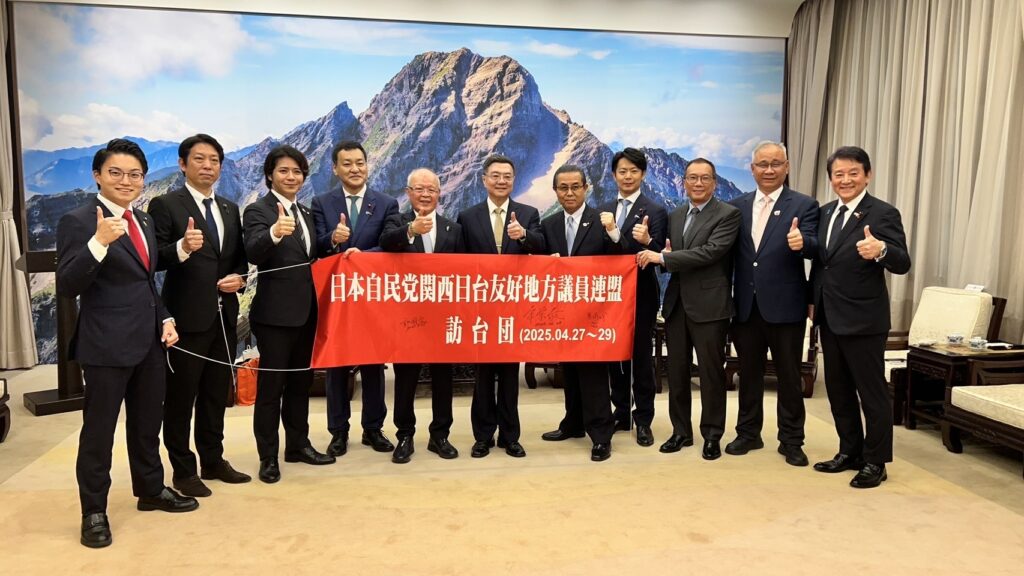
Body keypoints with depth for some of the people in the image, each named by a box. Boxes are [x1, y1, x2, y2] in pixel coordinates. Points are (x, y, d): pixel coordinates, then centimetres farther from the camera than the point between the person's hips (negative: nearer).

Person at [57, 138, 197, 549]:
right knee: (99, 429, 6)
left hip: (148, 340, 8)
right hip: (106, 344, -7)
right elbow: (66, 288, -21)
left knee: (148, 422, 20)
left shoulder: (143, 221, 11)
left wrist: (164, 318, 7)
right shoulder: (78, 221, -13)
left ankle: (151, 490, 37)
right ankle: (94, 512, 21)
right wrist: (99, 242, -33)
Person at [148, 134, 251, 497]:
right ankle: (183, 470, 17)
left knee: (217, 394, 16)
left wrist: (240, 277, -5)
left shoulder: (230, 209, 13)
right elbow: (154, 260, -14)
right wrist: (182, 247, -33)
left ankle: (213, 460, 29)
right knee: (181, 397, 5)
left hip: (224, 315, 6)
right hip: (187, 316, -6)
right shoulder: (165, 205, -6)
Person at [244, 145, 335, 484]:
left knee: (300, 381, 17)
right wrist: (275, 232, -46)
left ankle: (298, 445, 30)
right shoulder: (258, 210, -10)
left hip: (306, 309, 7)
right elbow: (253, 253, -28)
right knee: (271, 385, 2)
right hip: (275, 312, -7)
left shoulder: (305, 212, 13)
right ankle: (268, 457, 13)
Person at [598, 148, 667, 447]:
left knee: (641, 357, 3)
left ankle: (643, 420, 15)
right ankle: (621, 412, 26)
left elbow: (656, 256, -14)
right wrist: (608, 231, -12)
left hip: (641, 296, -5)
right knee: (614, 356, 12)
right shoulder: (605, 210, 9)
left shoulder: (655, 211, -7)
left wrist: (646, 241, -34)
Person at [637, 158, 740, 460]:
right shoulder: (675, 216, 14)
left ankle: (712, 435, 18)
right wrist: (662, 255, -8)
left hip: (709, 305, -6)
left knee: (710, 372, 4)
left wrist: (662, 258, -20)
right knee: (676, 371, 11)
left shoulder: (728, 214, -6)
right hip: (677, 302, 6)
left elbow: (710, 252, -19)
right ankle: (681, 431, 24)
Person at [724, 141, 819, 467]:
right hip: (746, 305, 3)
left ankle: (791, 441, 22)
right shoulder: (737, 206, 8)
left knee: (789, 376, 8)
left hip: (785, 305, -3)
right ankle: (748, 433, 29)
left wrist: (802, 242, -38)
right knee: (748, 372, 14)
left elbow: (814, 247, -17)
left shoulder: (804, 205, -3)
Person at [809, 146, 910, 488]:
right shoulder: (825, 213, 9)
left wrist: (881, 250, -39)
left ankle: (875, 462, 17)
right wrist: (813, 301, 14)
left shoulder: (883, 214, -11)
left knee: (872, 392, 4)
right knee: (838, 389, 16)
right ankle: (850, 452, 31)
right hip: (830, 318, 7)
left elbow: (903, 264, -19)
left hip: (864, 320, -7)